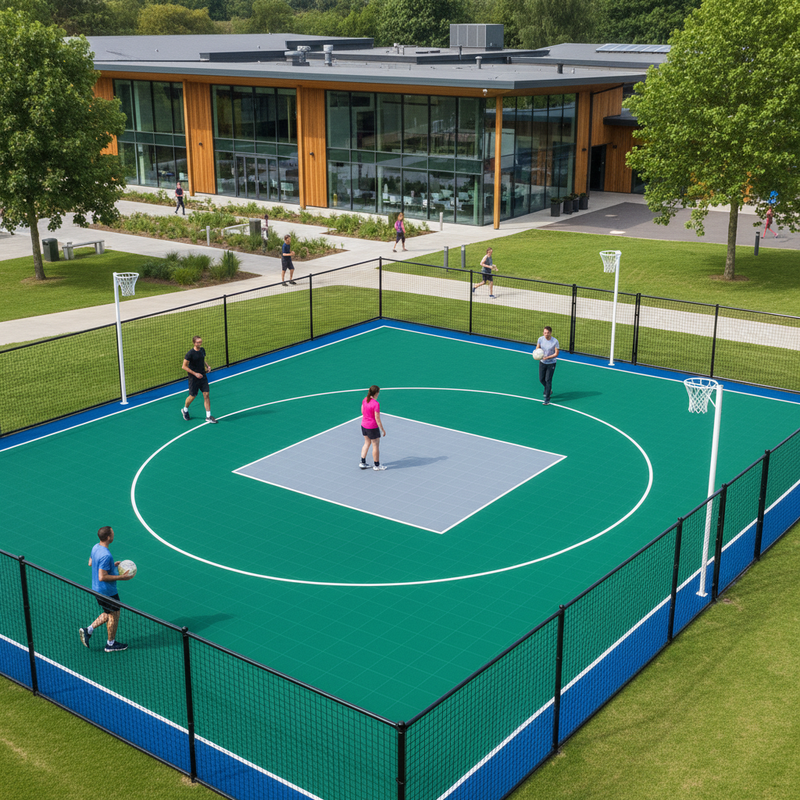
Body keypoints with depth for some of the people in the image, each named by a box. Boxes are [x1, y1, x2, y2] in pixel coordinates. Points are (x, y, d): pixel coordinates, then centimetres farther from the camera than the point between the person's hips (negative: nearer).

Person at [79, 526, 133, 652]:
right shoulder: (106, 555, -31)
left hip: (97, 589, 9)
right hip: (108, 592, -9)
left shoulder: (96, 547, -2)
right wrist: (121, 577, -24)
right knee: (114, 615, 10)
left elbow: (90, 563, 14)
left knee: (108, 614, 24)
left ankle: (88, 630, 21)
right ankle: (111, 644, 25)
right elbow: (102, 577, -30)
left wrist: (112, 565, 13)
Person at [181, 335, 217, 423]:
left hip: (203, 376, 5)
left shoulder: (202, 350, 2)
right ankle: (185, 410, 37)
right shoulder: (190, 354, -17)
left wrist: (208, 366, 3)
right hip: (194, 378, -5)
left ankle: (208, 416, 2)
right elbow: (184, 366, -14)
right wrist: (195, 373, -18)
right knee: (193, 396, 7)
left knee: (206, 394, -2)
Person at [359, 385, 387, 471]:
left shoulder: (364, 400, -3)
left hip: (364, 425, 7)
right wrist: (382, 430, -12)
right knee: (376, 445, 9)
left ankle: (362, 463, 28)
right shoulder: (376, 404, -26)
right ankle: (376, 465, 21)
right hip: (372, 427, -7)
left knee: (367, 443, 23)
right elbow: (377, 419, -21)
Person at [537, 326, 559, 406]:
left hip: (551, 363, -4)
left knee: (548, 380, -7)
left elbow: (556, 354, -14)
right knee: (541, 379, 10)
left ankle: (547, 399, 1)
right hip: (542, 362, 4)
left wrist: (547, 357, -25)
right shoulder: (540, 339, -8)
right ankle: (549, 389, 42)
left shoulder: (555, 341, -18)